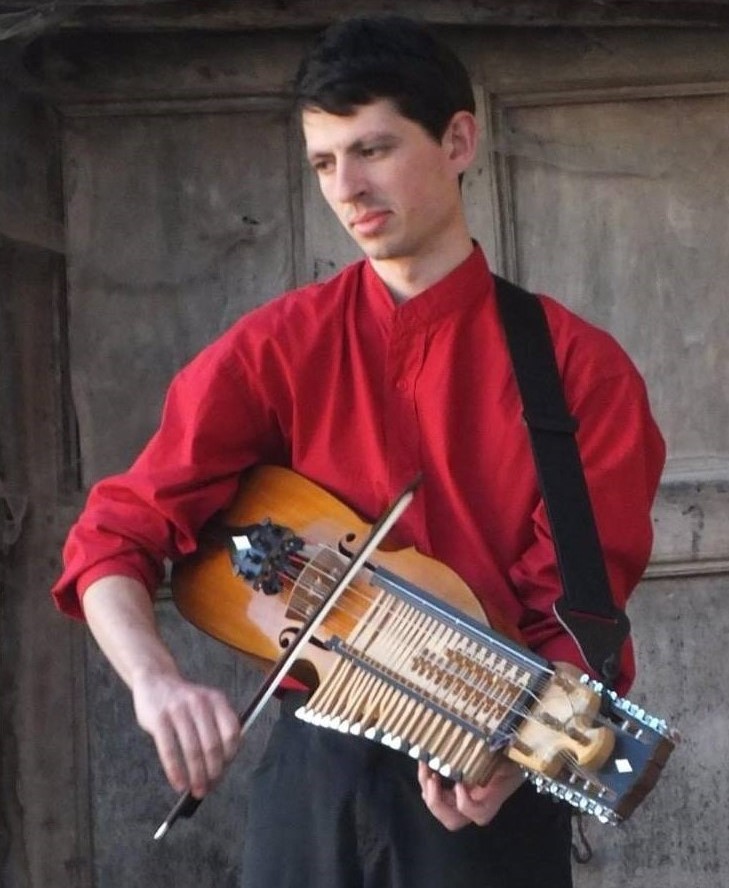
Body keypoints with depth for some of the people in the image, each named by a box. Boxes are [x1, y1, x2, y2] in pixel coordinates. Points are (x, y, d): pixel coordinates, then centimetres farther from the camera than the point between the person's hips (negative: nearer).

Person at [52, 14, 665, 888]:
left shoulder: (577, 367, -4)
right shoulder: (275, 349, 0)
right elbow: (117, 534, -5)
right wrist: (156, 680, -25)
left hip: (489, 785, -1)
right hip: (315, 774, 2)